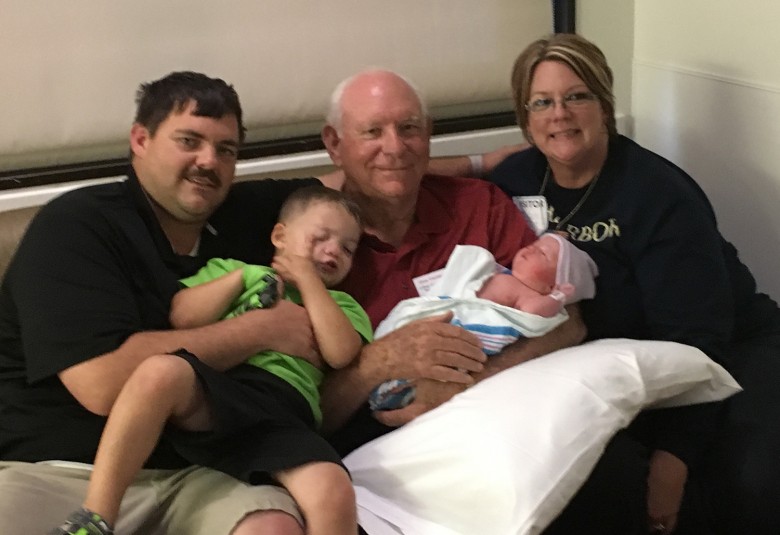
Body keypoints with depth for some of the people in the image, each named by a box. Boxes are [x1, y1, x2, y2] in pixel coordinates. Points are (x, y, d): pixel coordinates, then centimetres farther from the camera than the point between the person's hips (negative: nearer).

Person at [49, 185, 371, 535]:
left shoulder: (341, 305, 31)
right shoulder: (231, 270, 30)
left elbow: (340, 353, 7)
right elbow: (182, 318, 12)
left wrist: (307, 279, 12)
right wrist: (245, 276, 10)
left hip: (284, 408, 0)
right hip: (210, 390, 0)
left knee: (334, 494, -32)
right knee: (160, 370, -37)